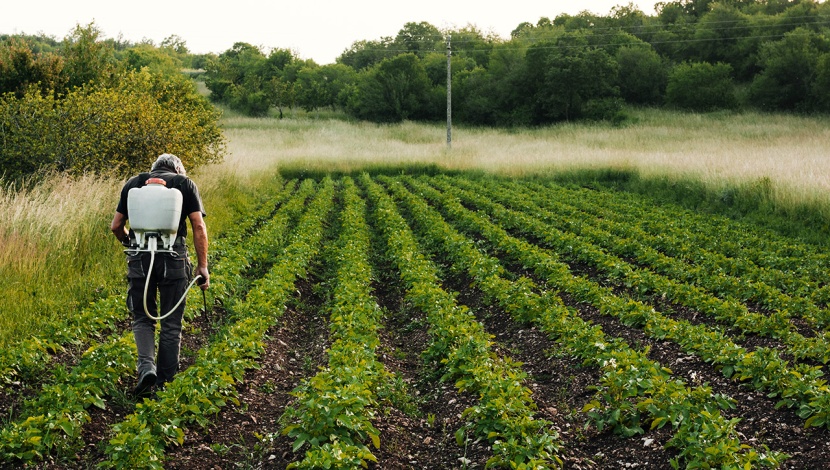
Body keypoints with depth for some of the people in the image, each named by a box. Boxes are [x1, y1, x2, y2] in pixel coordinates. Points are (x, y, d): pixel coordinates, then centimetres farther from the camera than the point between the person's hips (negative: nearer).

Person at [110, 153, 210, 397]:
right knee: (171, 323, 9)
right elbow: (199, 227, 1)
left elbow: (116, 226, 15)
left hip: (140, 257, 1)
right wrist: (202, 266, 5)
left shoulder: (134, 183, 15)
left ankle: (146, 365, -8)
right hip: (174, 258, -1)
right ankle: (165, 382, 13)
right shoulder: (185, 183, 10)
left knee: (142, 317, 14)